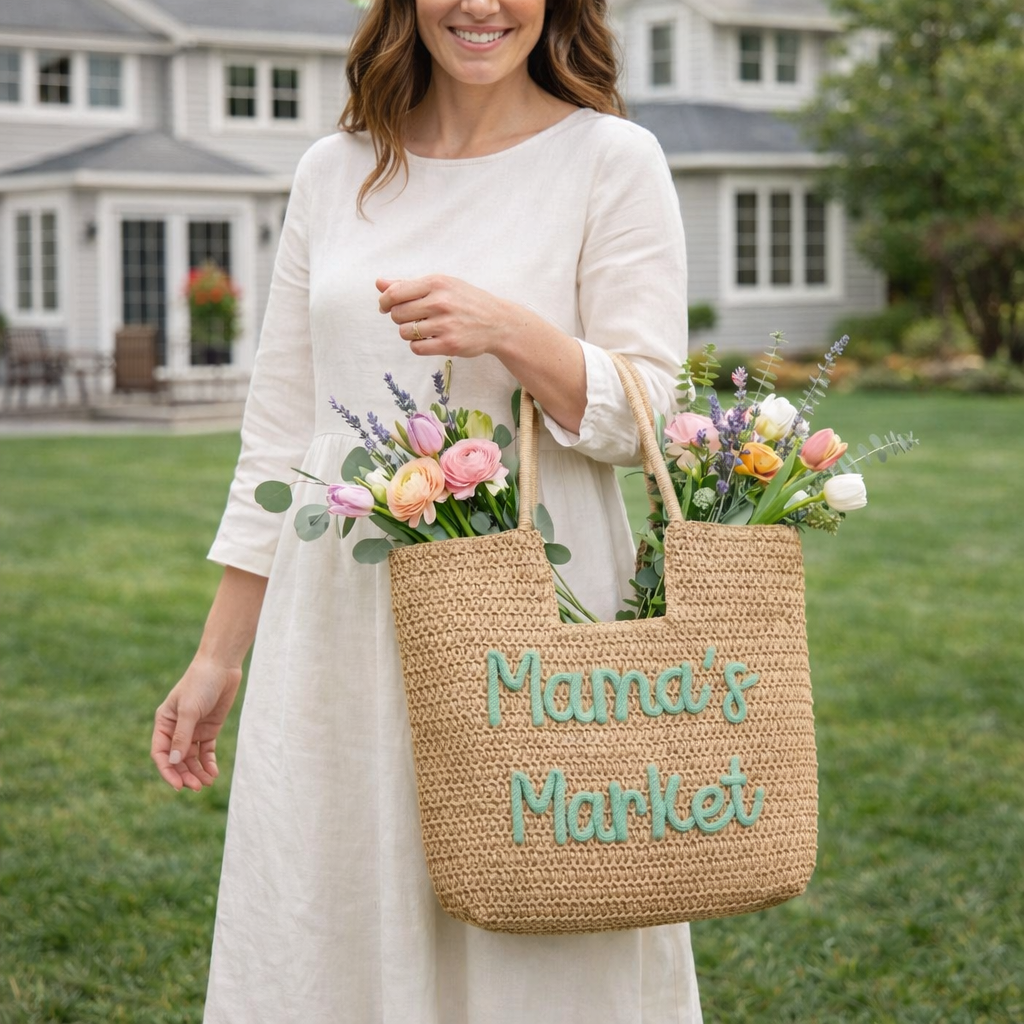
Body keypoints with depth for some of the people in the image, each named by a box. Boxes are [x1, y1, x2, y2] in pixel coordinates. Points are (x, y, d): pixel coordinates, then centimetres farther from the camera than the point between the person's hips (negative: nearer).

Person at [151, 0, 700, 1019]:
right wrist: (218, 653, 13)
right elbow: (280, 429, 13)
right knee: (320, 940, 8)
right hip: (342, 618, 4)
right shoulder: (334, 173, 11)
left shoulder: (610, 159, -1)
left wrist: (508, 331, -22)